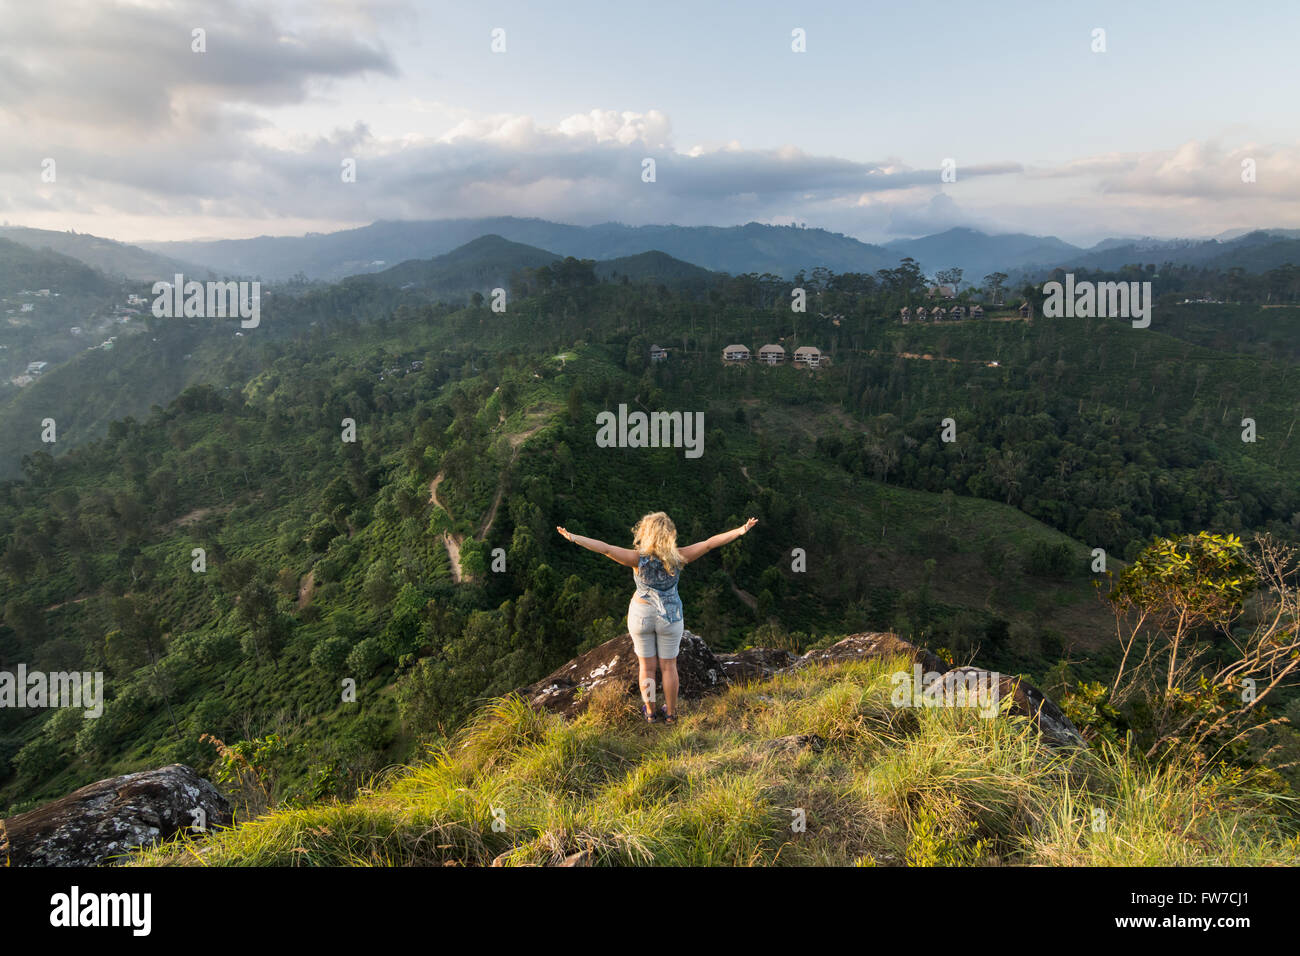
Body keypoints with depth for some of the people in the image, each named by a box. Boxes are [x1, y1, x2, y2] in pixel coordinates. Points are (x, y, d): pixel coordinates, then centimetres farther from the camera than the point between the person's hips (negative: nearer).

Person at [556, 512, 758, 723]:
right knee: (668, 666, 16)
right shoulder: (678, 557, -20)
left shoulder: (638, 558, -23)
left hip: (641, 616, 0)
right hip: (670, 618, 1)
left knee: (647, 666, 16)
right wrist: (740, 531, -13)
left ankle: (650, 712, 29)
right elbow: (710, 543, -18)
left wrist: (574, 538, -27)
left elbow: (605, 548, -30)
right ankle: (670, 713, 28)